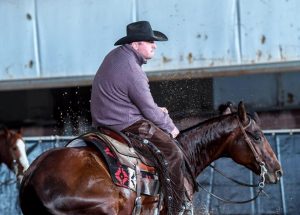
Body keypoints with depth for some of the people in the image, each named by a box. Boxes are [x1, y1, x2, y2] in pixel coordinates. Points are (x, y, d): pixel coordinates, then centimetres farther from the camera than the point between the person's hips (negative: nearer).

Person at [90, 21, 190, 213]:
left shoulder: (116, 55, 7)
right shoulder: (132, 70, -24)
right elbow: (149, 109, -15)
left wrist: (156, 110, 15)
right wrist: (170, 127, 1)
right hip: (125, 125, -11)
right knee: (174, 153, -8)